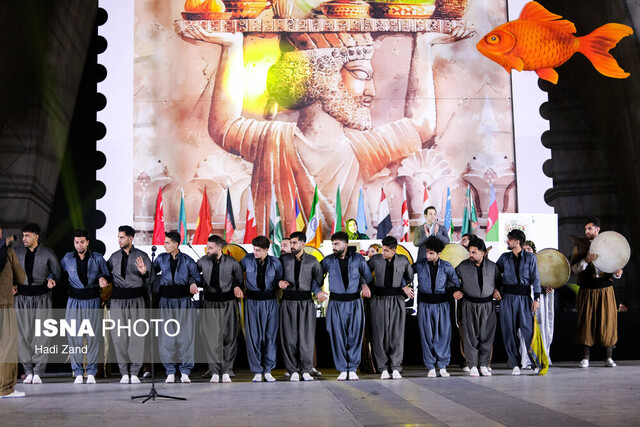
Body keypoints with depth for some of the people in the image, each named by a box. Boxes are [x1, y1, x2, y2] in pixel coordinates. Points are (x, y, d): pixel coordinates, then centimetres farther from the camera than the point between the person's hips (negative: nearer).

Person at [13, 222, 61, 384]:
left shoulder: (48, 253, 2)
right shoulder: (17, 252, 8)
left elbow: (57, 271, 11)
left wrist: (52, 279, -9)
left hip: (42, 298, -2)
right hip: (22, 297, 2)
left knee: (42, 334, -5)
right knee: (23, 334, -1)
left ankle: (38, 372, 0)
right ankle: (28, 371, 7)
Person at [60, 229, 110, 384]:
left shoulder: (98, 258, 4)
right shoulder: (68, 258, 6)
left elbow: (107, 274, 12)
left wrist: (102, 278, -9)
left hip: (93, 301, -1)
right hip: (74, 301, 1)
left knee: (93, 336, -1)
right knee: (74, 336, -2)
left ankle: (91, 372, 7)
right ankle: (78, 373, 7)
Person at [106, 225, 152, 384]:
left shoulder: (142, 256, 3)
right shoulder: (114, 257, 11)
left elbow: (150, 280, 0)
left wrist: (144, 272, -18)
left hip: (136, 299, -2)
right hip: (118, 300, 2)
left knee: (136, 335, -2)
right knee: (119, 336, 1)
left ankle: (134, 372, 5)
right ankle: (124, 373, 9)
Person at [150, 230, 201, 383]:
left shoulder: (187, 260, 3)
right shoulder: (161, 258, 8)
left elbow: (197, 278, 7)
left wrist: (193, 282, -14)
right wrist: (144, 271, -9)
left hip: (183, 301, -1)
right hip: (166, 302, 1)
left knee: (185, 335, -2)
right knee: (167, 336, -1)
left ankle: (185, 372, 6)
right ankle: (170, 372, 8)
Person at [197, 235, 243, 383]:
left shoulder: (232, 263, -5)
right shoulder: (203, 261, 0)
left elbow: (239, 279, 9)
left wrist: (236, 287, -11)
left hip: (227, 304, -1)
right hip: (209, 304, 1)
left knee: (229, 337, 1)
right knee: (211, 338, -3)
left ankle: (226, 371, 10)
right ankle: (215, 372, 5)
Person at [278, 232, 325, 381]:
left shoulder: (312, 261, 6)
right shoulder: (284, 259, 7)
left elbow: (319, 279, 15)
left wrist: (317, 291, 0)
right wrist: (279, 282, -5)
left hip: (306, 302, 0)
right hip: (288, 302, 1)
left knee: (307, 336, -2)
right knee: (289, 336, -1)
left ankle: (306, 370, 7)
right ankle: (293, 371, 6)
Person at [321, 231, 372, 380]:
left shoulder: (358, 259, 3)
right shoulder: (328, 260, 2)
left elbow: (368, 276, 14)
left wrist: (365, 284, -5)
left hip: (355, 302, 0)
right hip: (336, 303, 0)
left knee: (355, 336, 0)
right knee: (338, 337, -1)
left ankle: (353, 369, 9)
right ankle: (342, 370, 8)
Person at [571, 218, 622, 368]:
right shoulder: (580, 246, 6)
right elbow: (574, 269, -1)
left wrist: (617, 273, -12)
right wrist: (586, 260, -19)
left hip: (605, 289, 1)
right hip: (587, 290, -1)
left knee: (608, 320, 0)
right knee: (587, 321, -2)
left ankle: (608, 358, 9)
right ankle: (585, 357, 5)